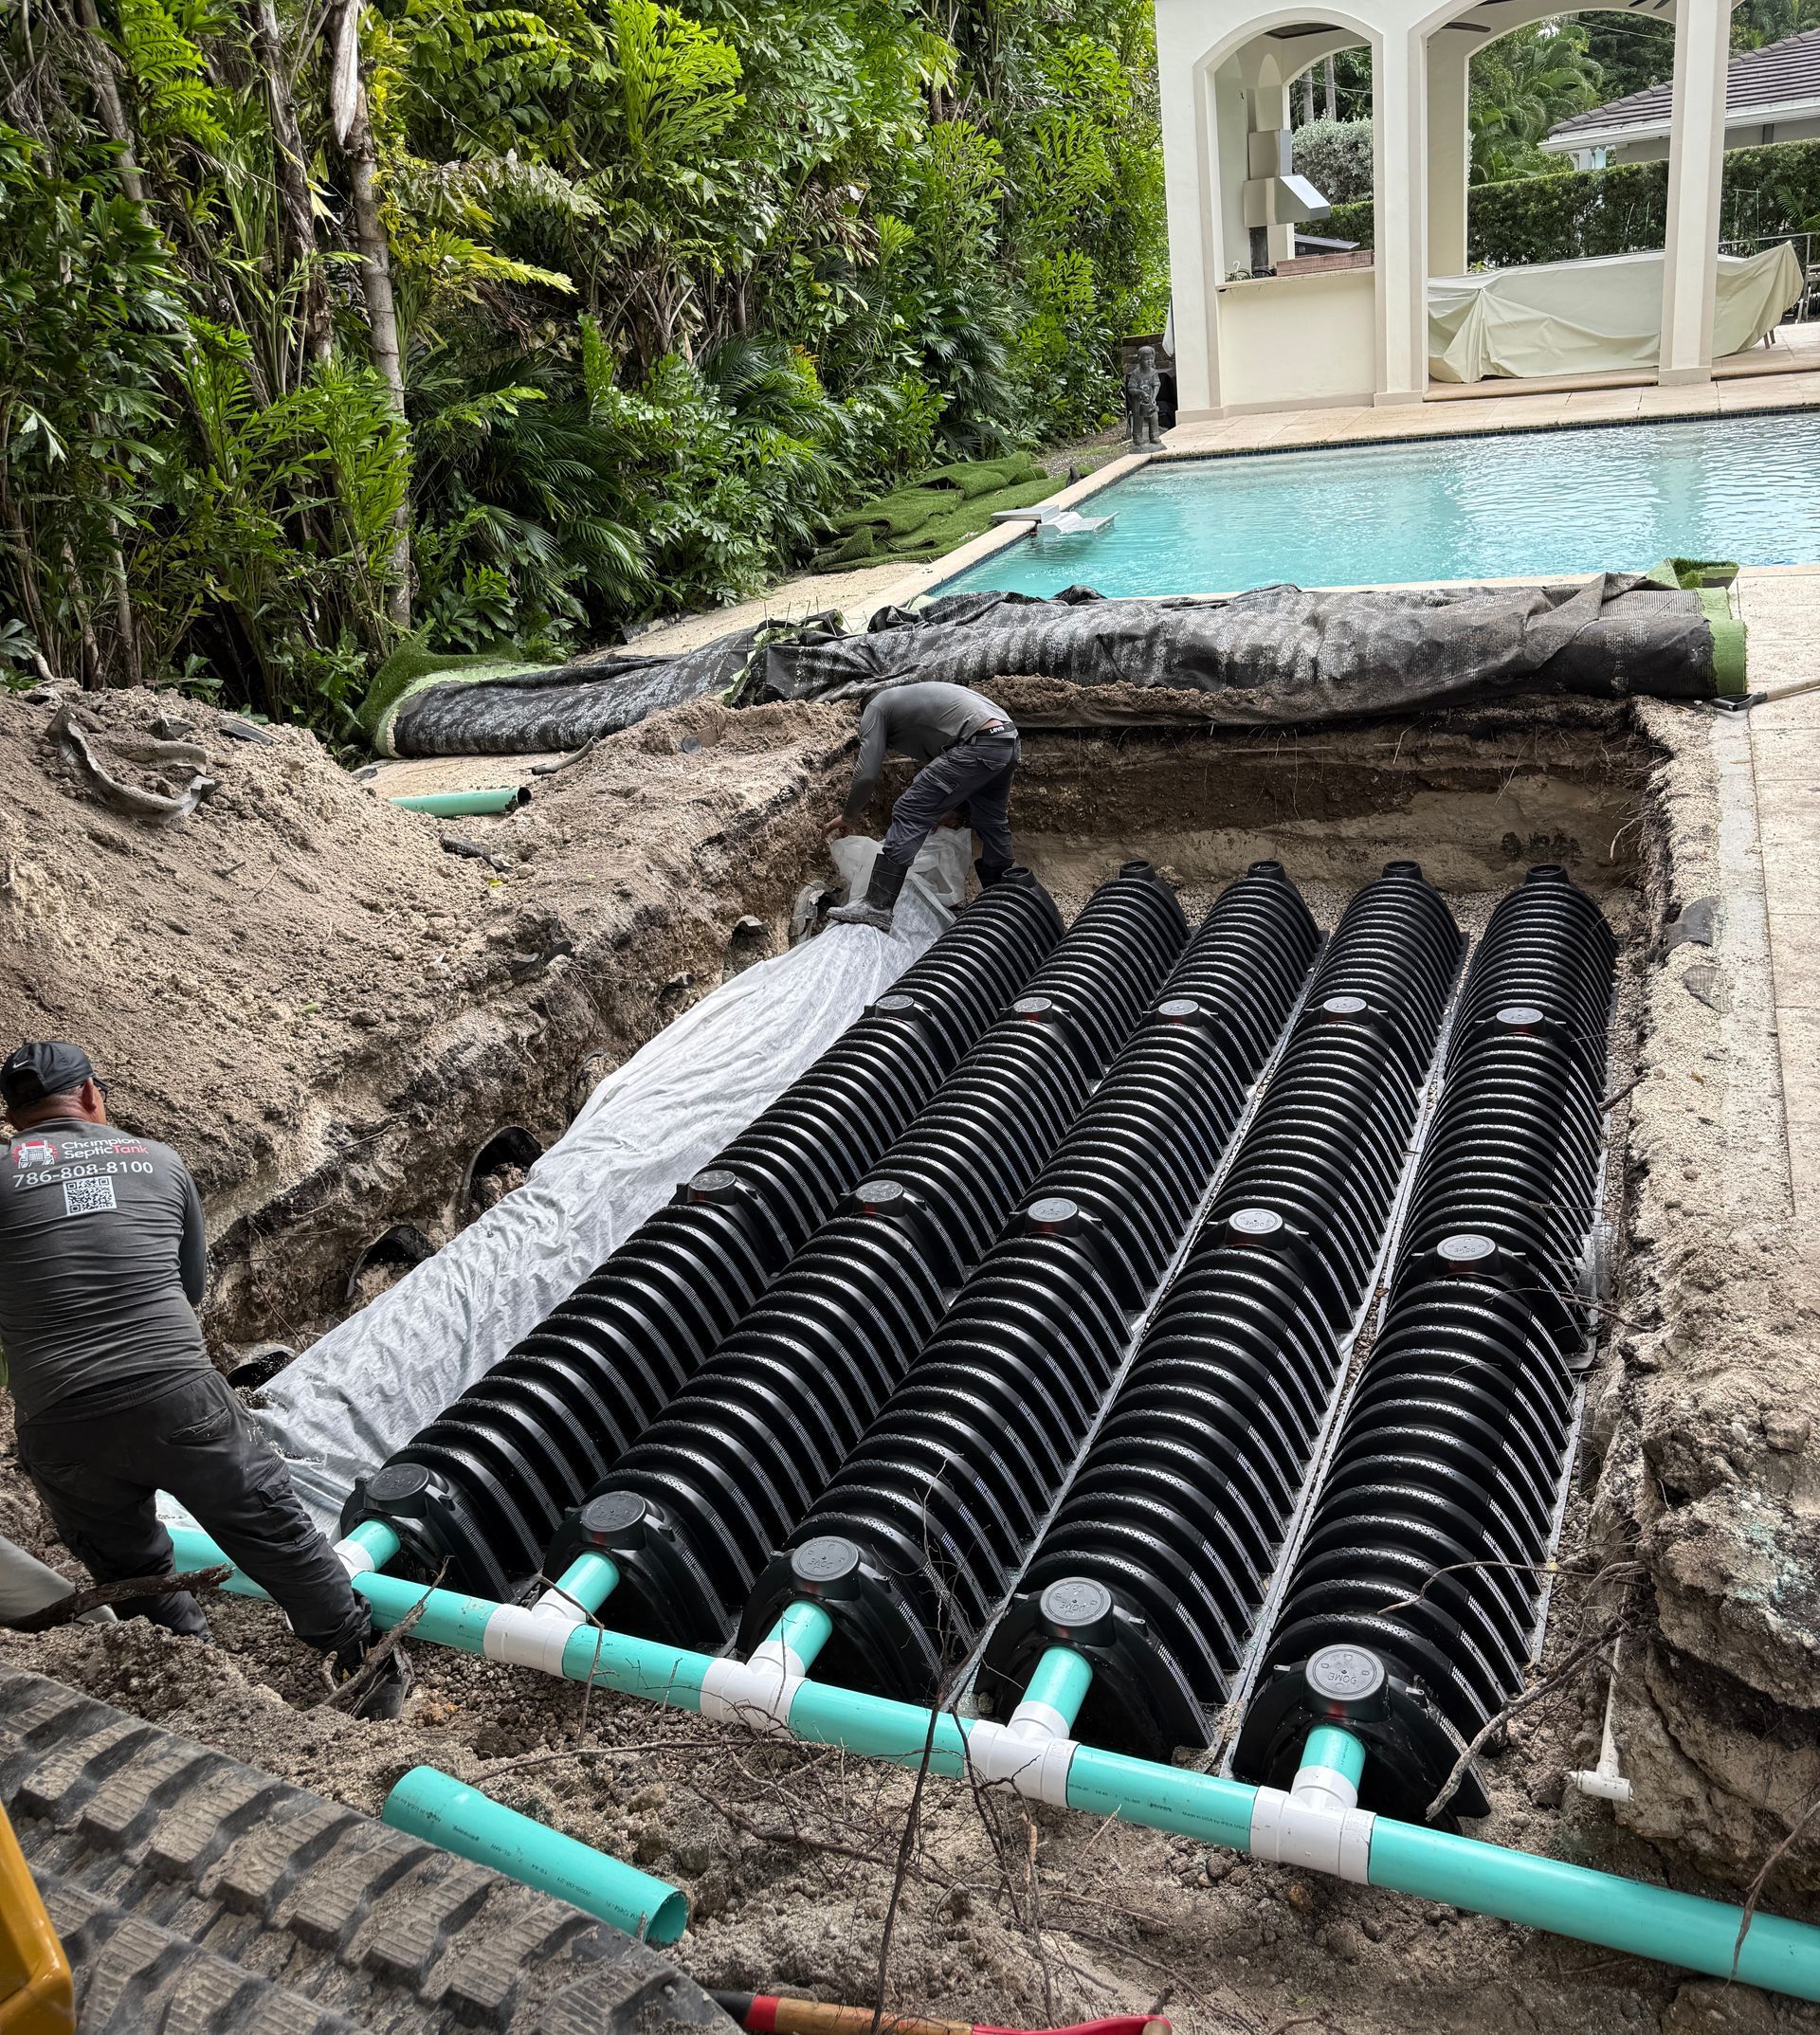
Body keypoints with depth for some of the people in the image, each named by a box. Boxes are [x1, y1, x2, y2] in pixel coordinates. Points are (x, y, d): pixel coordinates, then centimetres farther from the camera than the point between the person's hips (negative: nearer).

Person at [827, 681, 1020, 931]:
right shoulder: (910, 699, 36)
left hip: (978, 744, -9)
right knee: (992, 821, 27)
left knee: (909, 814, -6)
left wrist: (848, 817, 17)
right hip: (1009, 741, 9)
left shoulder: (875, 708, 12)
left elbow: (866, 775, 2)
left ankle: (877, 907, -9)